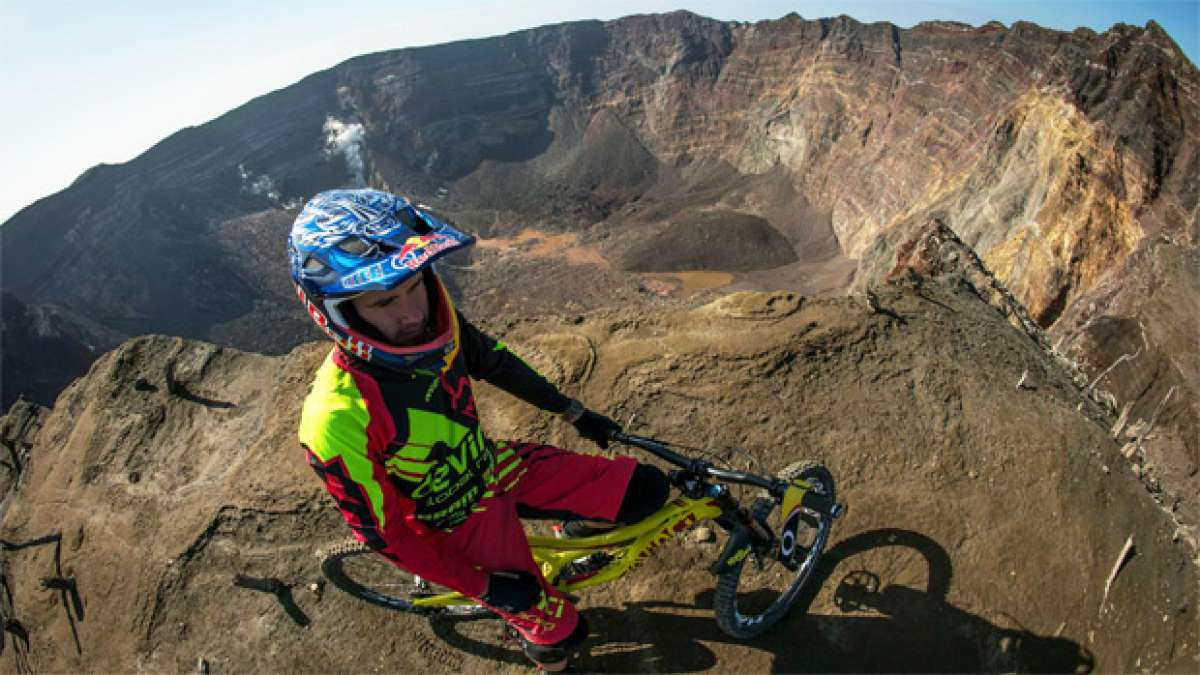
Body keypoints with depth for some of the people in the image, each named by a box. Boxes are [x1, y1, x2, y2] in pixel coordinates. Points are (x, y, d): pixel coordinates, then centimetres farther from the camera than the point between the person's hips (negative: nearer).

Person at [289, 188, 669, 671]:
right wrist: (485, 587, -12)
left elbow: (498, 364, 0)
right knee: (560, 632, 5)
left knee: (645, 490, -3)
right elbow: (384, 534, -21)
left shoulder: (434, 321, -19)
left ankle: (580, 522, 29)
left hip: (498, 466, 5)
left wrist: (577, 414, 9)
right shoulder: (336, 421, -34)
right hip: (461, 520, -4)